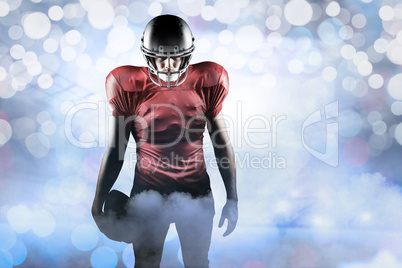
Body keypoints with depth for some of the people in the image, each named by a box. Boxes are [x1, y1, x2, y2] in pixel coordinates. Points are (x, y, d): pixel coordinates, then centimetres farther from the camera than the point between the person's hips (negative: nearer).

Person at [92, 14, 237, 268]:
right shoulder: (130, 87, -8)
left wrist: (232, 199, 3)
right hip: (148, 194, 0)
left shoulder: (206, 84, -7)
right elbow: (115, 151, -2)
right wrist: (98, 206, 1)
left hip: (197, 194, 1)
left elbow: (222, 144, 0)